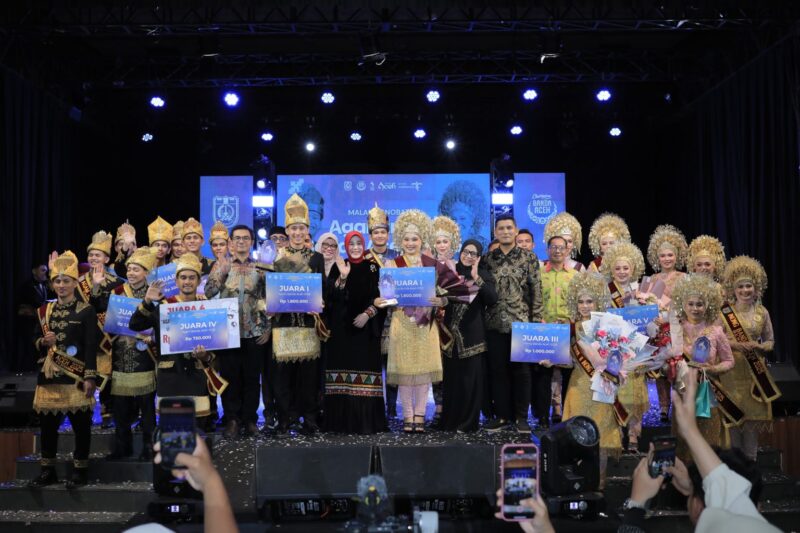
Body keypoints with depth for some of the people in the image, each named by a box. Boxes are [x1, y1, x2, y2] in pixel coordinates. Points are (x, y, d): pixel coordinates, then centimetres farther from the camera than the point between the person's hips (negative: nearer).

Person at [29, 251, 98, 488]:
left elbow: (91, 346, -9)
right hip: (49, 376, 5)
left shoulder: (86, 311, -4)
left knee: (80, 424, 3)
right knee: (47, 424, 10)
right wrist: (43, 341, -8)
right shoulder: (45, 310, 11)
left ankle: (80, 470, 15)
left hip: (76, 377, -5)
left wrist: (90, 377, -15)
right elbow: (36, 340, 17)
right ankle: (48, 471, 23)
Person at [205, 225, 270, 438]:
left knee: (252, 377, 5)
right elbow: (209, 292, -4)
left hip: (254, 332, 0)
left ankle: (250, 418, 16)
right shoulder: (221, 264, 5)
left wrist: (267, 328, 1)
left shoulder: (261, 267, 6)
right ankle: (232, 419, 14)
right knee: (230, 376, 3)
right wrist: (221, 272, -17)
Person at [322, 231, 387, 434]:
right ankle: (342, 420, 2)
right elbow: (332, 296, -3)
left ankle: (366, 421, -1)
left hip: (365, 327, -1)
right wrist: (343, 276, -16)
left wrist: (367, 314, -12)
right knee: (342, 367, -3)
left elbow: (379, 295, 2)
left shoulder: (372, 267, 6)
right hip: (341, 328, 1)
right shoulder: (338, 267, 9)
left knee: (365, 368, -6)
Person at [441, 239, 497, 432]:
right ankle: (449, 421, 17)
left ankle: (468, 421, 9)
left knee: (471, 377, -1)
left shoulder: (483, 275, 3)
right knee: (451, 377, 7)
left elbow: (492, 299, -12)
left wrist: (476, 278, -18)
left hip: (473, 333, -3)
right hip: (452, 331, 3)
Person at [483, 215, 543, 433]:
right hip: (495, 323, 2)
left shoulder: (529, 258, 2)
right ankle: (501, 415, 17)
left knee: (521, 370, 2)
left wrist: (537, 321, -6)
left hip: (521, 322, -2)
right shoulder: (488, 258, 8)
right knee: (498, 370, 6)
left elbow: (536, 291, -1)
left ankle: (521, 417, 12)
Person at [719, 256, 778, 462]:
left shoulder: (762, 312, 4)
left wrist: (757, 346, -12)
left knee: (753, 414, 6)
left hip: (755, 371, 2)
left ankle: (750, 460, 21)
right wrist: (734, 344, -18)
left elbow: (770, 342, 9)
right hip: (731, 370, -2)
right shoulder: (724, 312, -3)